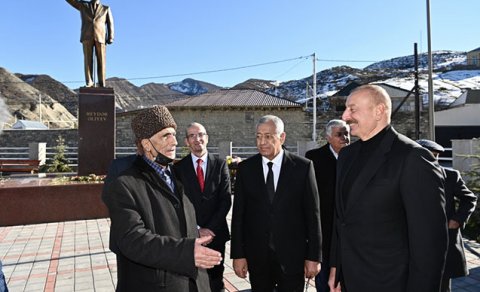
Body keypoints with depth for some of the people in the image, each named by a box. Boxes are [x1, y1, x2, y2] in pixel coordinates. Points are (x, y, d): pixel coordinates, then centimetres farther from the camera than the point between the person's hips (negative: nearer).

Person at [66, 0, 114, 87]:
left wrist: (110, 38, -6)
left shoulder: (106, 9, 18)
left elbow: (110, 23, 8)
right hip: (87, 37, 1)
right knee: (88, 60, -7)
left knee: (101, 61, -6)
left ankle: (102, 84, -6)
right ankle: (89, 83, -7)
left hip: (100, 38, -1)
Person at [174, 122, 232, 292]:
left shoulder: (220, 164, 1)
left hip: (216, 233, 1)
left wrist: (210, 228, -9)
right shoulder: (179, 167, -1)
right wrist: (196, 229, -10)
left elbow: (226, 200, -3)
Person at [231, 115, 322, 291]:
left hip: (293, 256, -1)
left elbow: (312, 214, -3)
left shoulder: (303, 167, -5)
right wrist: (238, 255, -2)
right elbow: (238, 214, 1)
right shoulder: (245, 168, -1)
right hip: (256, 257, 2)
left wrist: (314, 256, -3)